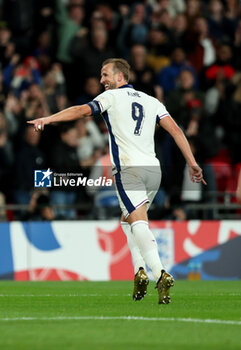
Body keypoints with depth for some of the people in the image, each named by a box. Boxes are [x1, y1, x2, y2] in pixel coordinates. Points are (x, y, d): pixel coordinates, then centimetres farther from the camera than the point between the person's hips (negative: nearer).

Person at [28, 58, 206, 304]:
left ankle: (160, 274, -35)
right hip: (153, 169, 6)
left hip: (128, 169, -6)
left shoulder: (112, 96, 5)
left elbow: (82, 110, -11)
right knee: (127, 220, 23)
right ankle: (140, 271, 6)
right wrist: (192, 163, 12)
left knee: (138, 223, -16)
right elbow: (175, 130, 13)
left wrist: (46, 119, -17)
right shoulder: (151, 101, 20)